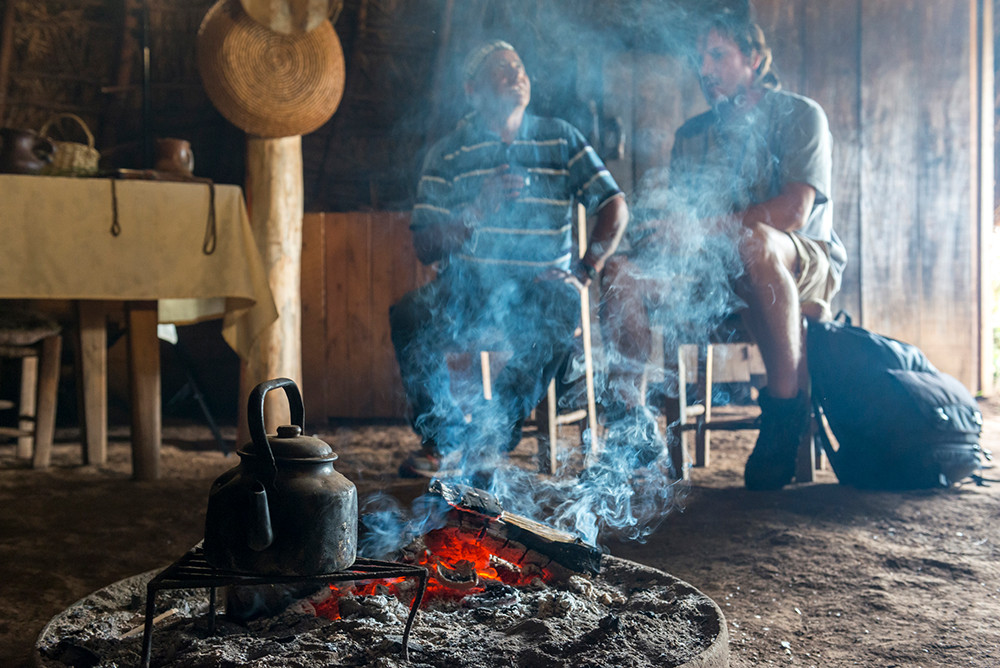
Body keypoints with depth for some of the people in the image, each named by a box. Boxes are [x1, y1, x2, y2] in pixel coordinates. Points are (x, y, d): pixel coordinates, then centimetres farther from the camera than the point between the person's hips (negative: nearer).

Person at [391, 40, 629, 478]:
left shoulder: (560, 139, 12)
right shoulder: (447, 154, 8)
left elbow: (614, 206, 6)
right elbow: (425, 247, 1)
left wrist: (585, 271, -8)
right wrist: (479, 209, -15)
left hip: (541, 288, 0)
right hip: (468, 289, 0)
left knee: (561, 308, -35)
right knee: (408, 316, -29)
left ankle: (491, 436, -18)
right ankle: (444, 435, -6)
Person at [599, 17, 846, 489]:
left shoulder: (799, 115, -2)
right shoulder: (692, 134, 17)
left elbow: (795, 210, -17)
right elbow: (677, 215, 12)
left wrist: (701, 227, -24)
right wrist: (663, 225, -15)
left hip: (804, 262, -5)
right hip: (717, 266, 5)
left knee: (754, 240, -41)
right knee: (620, 272, -19)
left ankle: (787, 409, -33)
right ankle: (631, 421, -16)